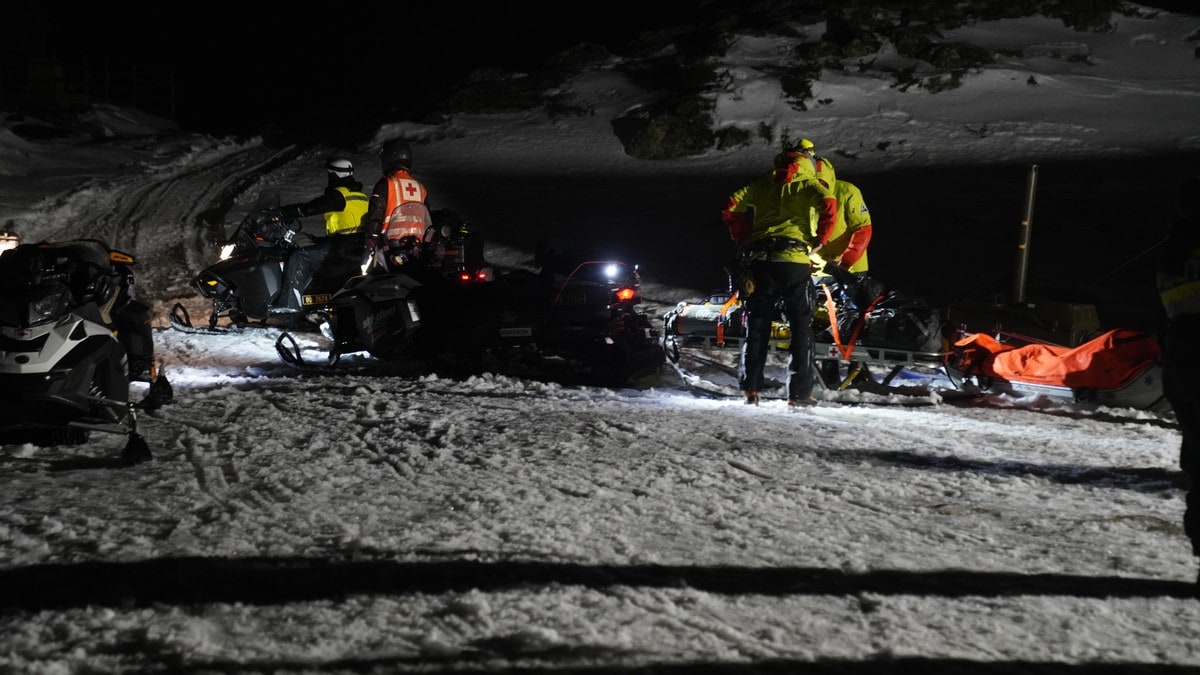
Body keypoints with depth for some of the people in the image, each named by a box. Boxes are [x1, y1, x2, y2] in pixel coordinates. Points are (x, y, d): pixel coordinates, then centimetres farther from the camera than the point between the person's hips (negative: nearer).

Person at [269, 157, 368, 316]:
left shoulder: (338, 194, -9)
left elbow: (308, 208, -13)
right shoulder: (360, 195, 20)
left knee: (299, 257, -14)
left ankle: (289, 303, -26)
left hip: (343, 244, -10)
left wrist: (281, 212, -4)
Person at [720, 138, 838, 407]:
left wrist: (743, 242, 16)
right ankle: (799, 393, 0)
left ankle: (750, 388, 6)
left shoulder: (762, 183, 20)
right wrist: (819, 241, -2)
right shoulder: (809, 183, 9)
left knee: (757, 325, 12)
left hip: (759, 260, 3)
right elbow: (829, 204, -11)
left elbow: (731, 208, 10)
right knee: (801, 326, 4)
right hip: (793, 259, -3)